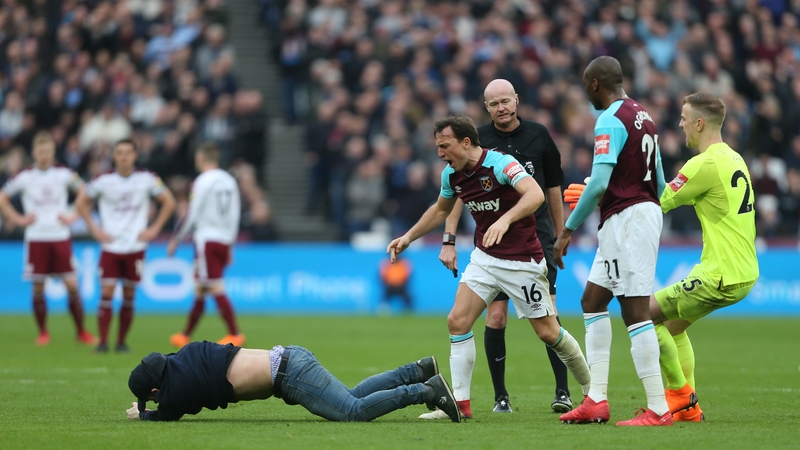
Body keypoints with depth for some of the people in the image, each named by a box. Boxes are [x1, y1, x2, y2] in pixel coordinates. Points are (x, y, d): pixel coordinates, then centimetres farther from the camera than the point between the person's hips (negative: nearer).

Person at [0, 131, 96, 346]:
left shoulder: (64, 175, 2)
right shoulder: (25, 177, 1)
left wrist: (74, 216, 3)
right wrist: (18, 219, 2)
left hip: (61, 237, 0)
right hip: (36, 239, 0)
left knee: (72, 285, -5)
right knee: (38, 287, 0)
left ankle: (81, 332, 3)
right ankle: (43, 333, 13)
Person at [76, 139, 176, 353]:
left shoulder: (147, 179, -2)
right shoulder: (103, 180, -3)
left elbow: (169, 202, 9)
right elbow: (81, 202, 9)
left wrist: (154, 229, 2)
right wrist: (95, 229, 2)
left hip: (135, 247, 1)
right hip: (110, 247, -1)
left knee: (129, 296, 3)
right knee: (106, 293, -9)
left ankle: (121, 342, 12)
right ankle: (103, 342, -7)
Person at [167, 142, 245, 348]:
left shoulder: (203, 182, -10)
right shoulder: (229, 180, 11)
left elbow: (192, 215, -11)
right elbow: (235, 214, 14)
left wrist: (176, 240, -1)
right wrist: (230, 244, 21)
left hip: (207, 240, -7)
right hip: (224, 240, 7)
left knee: (216, 288, -9)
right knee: (200, 289, 13)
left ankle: (235, 335, -16)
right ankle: (185, 335, 19)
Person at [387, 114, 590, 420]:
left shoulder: (501, 164, -22)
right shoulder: (452, 174, 1)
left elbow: (536, 194, -38)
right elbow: (441, 209, 22)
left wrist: (505, 220, -52)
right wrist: (409, 237, 18)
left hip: (522, 261, -6)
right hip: (484, 258, 7)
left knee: (547, 332, -1)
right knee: (457, 321, -8)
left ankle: (593, 390, 20)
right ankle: (460, 403, -4)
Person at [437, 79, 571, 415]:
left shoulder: (538, 136, 5)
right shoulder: (477, 140, 1)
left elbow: (553, 188, 14)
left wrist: (560, 237, 15)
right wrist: (449, 241, -5)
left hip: (537, 238, 0)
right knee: (496, 316, -4)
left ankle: (562, 392, -3)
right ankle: (500, 396, 7)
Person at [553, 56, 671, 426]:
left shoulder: (611, 121, -15)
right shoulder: (641, 115, 15)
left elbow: (599, 183, -23)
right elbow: (658, 181, 20)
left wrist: (568, 229, -17)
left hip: (626, 217, -10)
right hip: (646, 212, 10)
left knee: (635, 311, -9)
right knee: (592, 300, 14)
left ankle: (658, 409, -11)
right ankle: (596, 400, 11)